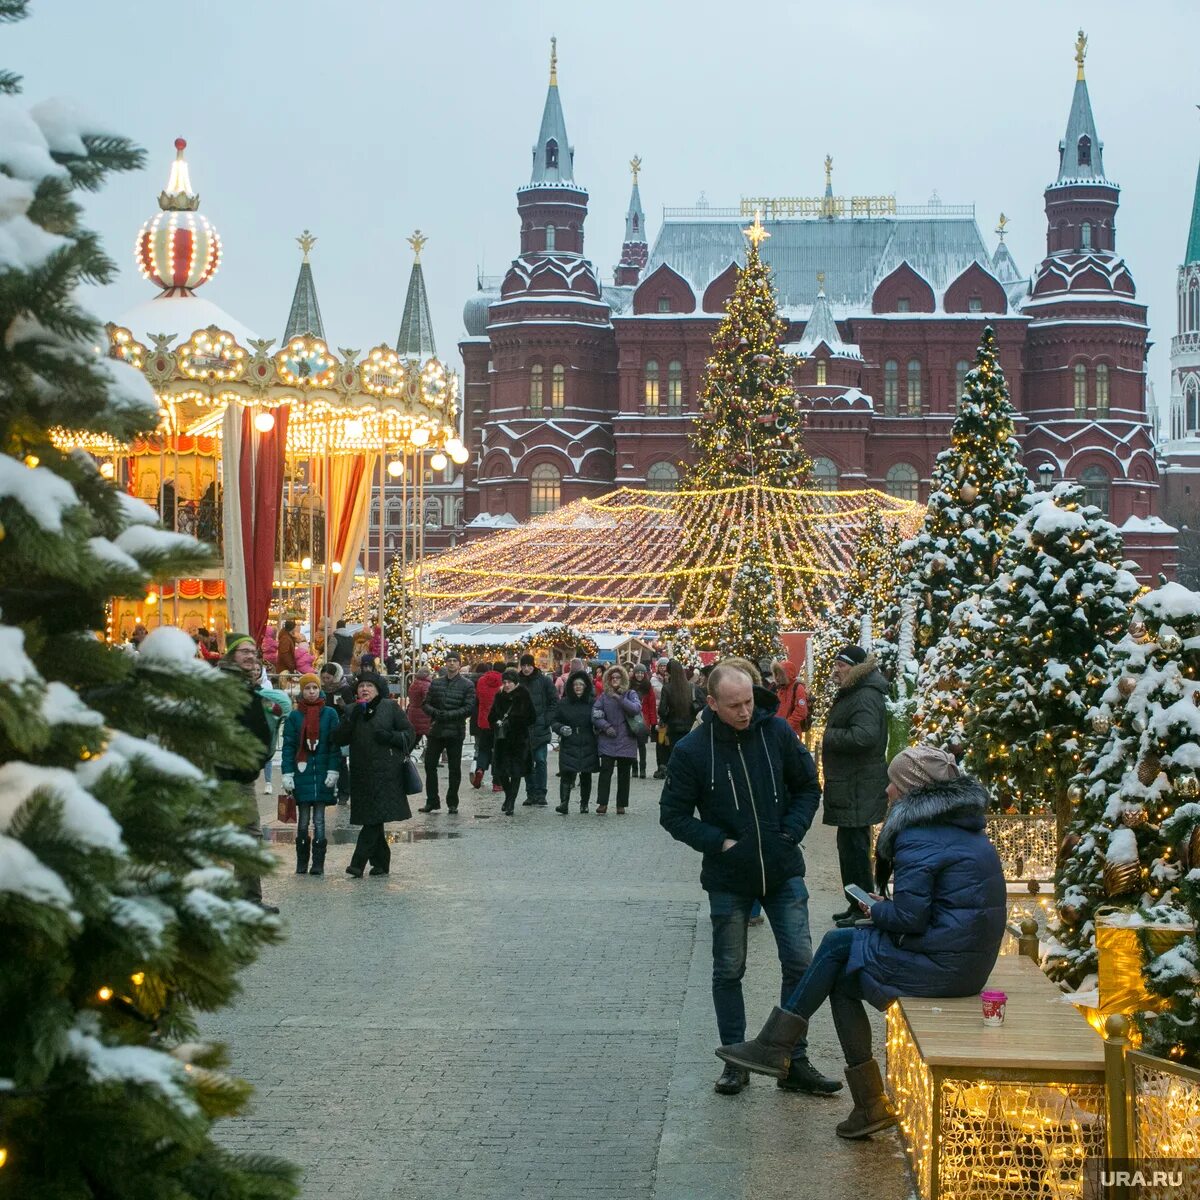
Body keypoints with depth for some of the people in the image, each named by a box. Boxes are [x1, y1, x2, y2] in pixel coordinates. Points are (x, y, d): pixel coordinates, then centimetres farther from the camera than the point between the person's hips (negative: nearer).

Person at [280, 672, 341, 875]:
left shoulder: (330, 714, 3)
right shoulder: (294, 716, 5)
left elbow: (335, 744, 1)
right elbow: (288, 745, 3)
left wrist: (333, 771, -7)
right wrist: (287, 773, -5)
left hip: (322, 773, -1)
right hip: (302, 773, 1)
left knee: (319, 820, 0)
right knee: (303, 821, 4)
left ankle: (318, 864, 4)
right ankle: (301, 864, 11)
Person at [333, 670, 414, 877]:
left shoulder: (390, 707, 3)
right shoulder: (353, 710, 14)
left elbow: (409, 734, 3)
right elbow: (339, 739, 4)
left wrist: (391, 736, -15)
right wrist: (351, 718, -9)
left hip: (386, 771, -5)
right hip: (361, 772, 5)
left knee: (375, 817, -13)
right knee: (371, 819, 8)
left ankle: (358, 863, -16)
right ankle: (380, 863, 18)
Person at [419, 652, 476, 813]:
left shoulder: (467, 685, -2)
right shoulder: (436, 683, 11)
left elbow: (469, 708, -10)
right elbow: (426, 703, 11)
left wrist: (448, 715, -18)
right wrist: (435, 713, -11)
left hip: (455, 732, -3)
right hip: (436, 730, 4)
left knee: (454, 769, 4)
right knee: (430, 765, 3)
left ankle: (452, 803, 13)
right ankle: (432, 801, 12)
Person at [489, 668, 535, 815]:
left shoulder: (523, 696, -7)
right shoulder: (499, 696, 7)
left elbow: (531, 719, -8)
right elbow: (491, 716, 16)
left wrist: (511, 722, -9)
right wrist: (497, 722, -3)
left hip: (519, 738, -4)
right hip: (501, 738, 4)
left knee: (516, 772, -3)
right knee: (500, 771, 4)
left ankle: (511, 802, 3)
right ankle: (509, 796, 28)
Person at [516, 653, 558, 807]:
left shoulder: (544, 680, -1)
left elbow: (554, 701, 1)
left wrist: (547, 719, -7)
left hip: (540, 729, -3)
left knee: (540, 761, -5)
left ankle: (540, 794, -2)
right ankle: (531, 793, 15)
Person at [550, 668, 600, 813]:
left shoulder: (593, 703, 4)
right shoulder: (563, 703, 6)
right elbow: (553, 720, 11)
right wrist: (561, 728, -9)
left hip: (588, 745, 1)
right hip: (568, 744, 0)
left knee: (586, 775, 7)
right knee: (566, 773, -13)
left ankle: (584, 804, 20)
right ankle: (564, 803, -20)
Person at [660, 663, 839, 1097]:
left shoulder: (777, 732, -4)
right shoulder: (691, 751, -10)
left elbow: (807, 787, 8)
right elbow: (673, 814, -3)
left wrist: (790, 833, -5)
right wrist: (720, 843, -12)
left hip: (783, 871, 2)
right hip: (728, 878, -1)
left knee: (800, 963, 1)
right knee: (729, 971, 8)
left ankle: (794, 1062, 12)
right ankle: (735, 1061, 21)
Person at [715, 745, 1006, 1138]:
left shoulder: (917, 840, -16)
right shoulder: (963, 826, 14)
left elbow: (910, 916, -21)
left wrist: (876, 910, 0)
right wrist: (886, 908, 12)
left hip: (942, 964, -9)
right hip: (972, 956, 9)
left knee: (838, 945, 0)